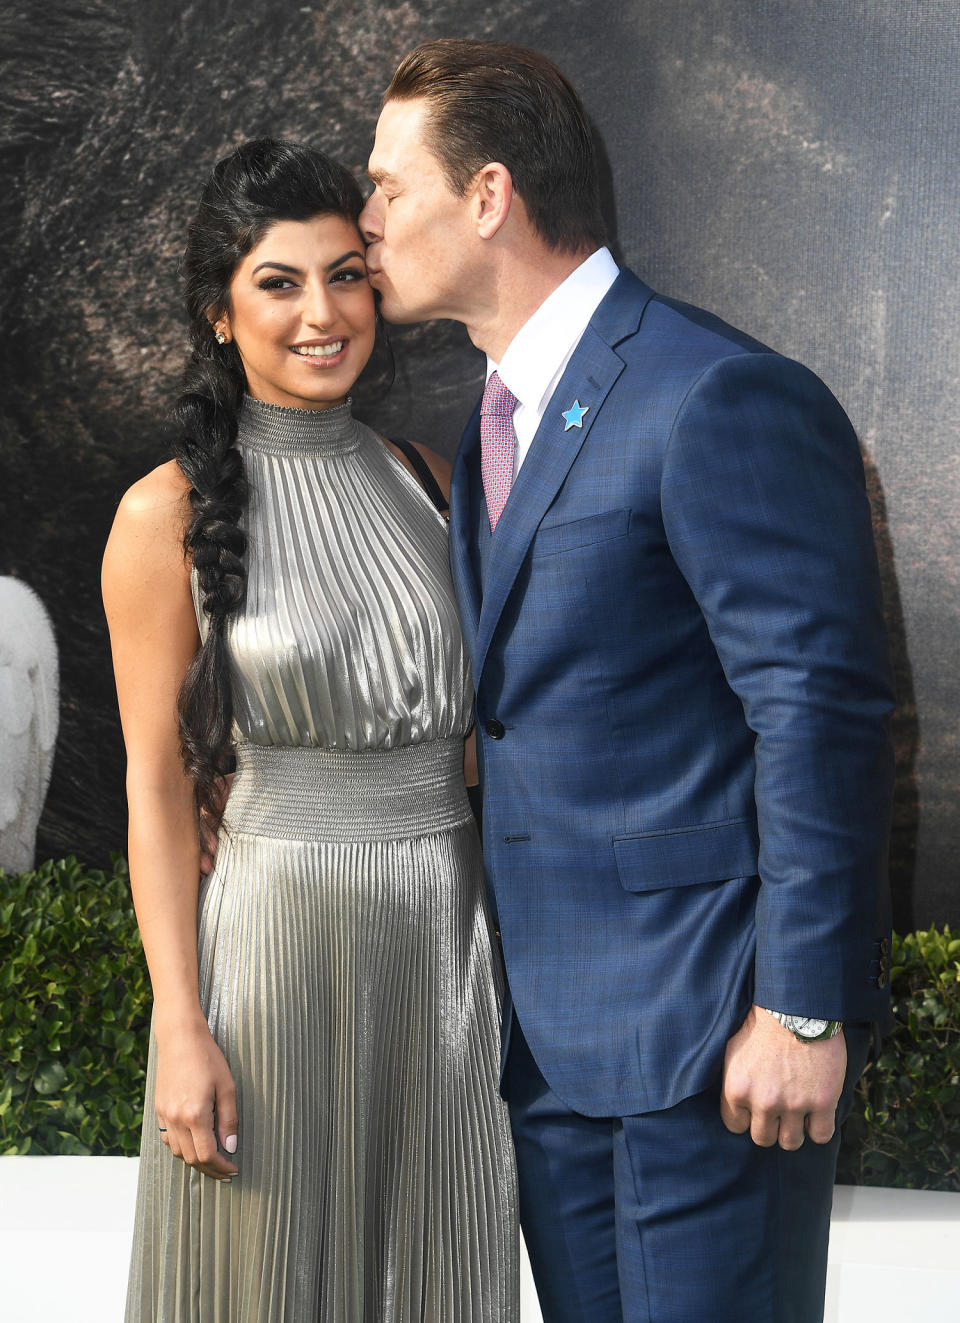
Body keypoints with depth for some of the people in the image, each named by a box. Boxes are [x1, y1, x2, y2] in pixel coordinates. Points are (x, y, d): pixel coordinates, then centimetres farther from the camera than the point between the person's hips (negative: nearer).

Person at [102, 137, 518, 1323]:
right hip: (279, 941, -4)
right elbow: (157, 787, -6)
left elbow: (482, 721, 12)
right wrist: (181, 1026, -10)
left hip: (450, 940, 4)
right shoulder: (171, 515, -6)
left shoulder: (423, 474, 7)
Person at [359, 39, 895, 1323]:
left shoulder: (726, 400, -16)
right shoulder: (500, 419, 13)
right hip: (549, 1028, 9)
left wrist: (800, 1009, -19)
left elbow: (823, 714, -18)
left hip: (712, 1024, -8)